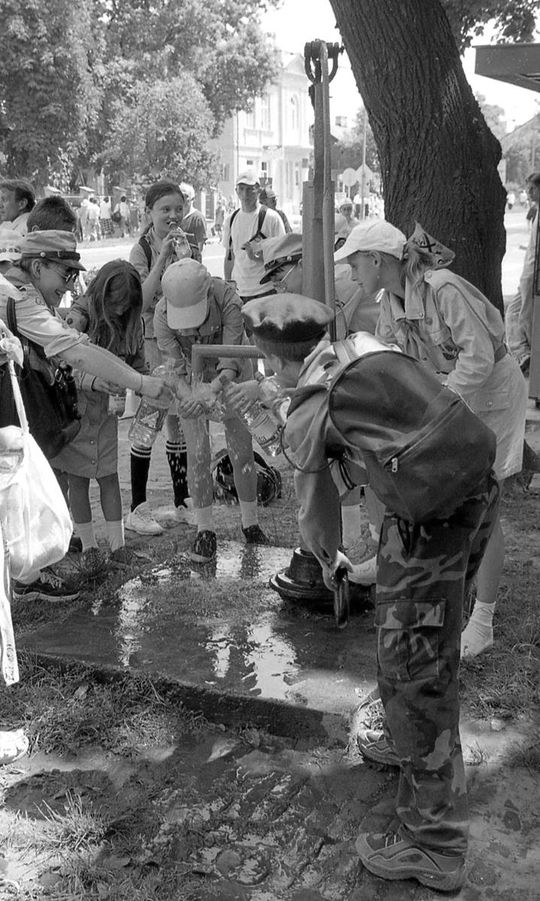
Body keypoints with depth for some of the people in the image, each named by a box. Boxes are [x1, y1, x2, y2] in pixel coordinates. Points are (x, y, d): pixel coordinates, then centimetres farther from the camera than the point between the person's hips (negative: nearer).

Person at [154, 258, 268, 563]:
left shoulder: (227, 298, -37)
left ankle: (251, 523, 16)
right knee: (197, 452, -6)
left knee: (242, 447, 1)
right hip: (192, 374, 1)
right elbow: (177, 368, -25)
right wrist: (186, 400, -46)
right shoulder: (162, 316, -31)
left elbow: (231, 360, -38)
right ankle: (205, 530, 4)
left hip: (230, 373, -1)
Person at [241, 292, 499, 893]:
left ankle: (432, 846, 13)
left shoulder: (304, 418, -2)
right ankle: (412, 743, 50)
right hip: (477, 484, 8)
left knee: (415, 667, 3)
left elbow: (316, 508, 13)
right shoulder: (364, 345, 13)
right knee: (431, 640, 27)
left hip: (430, 516, -8)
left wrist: (328, 559, 33)